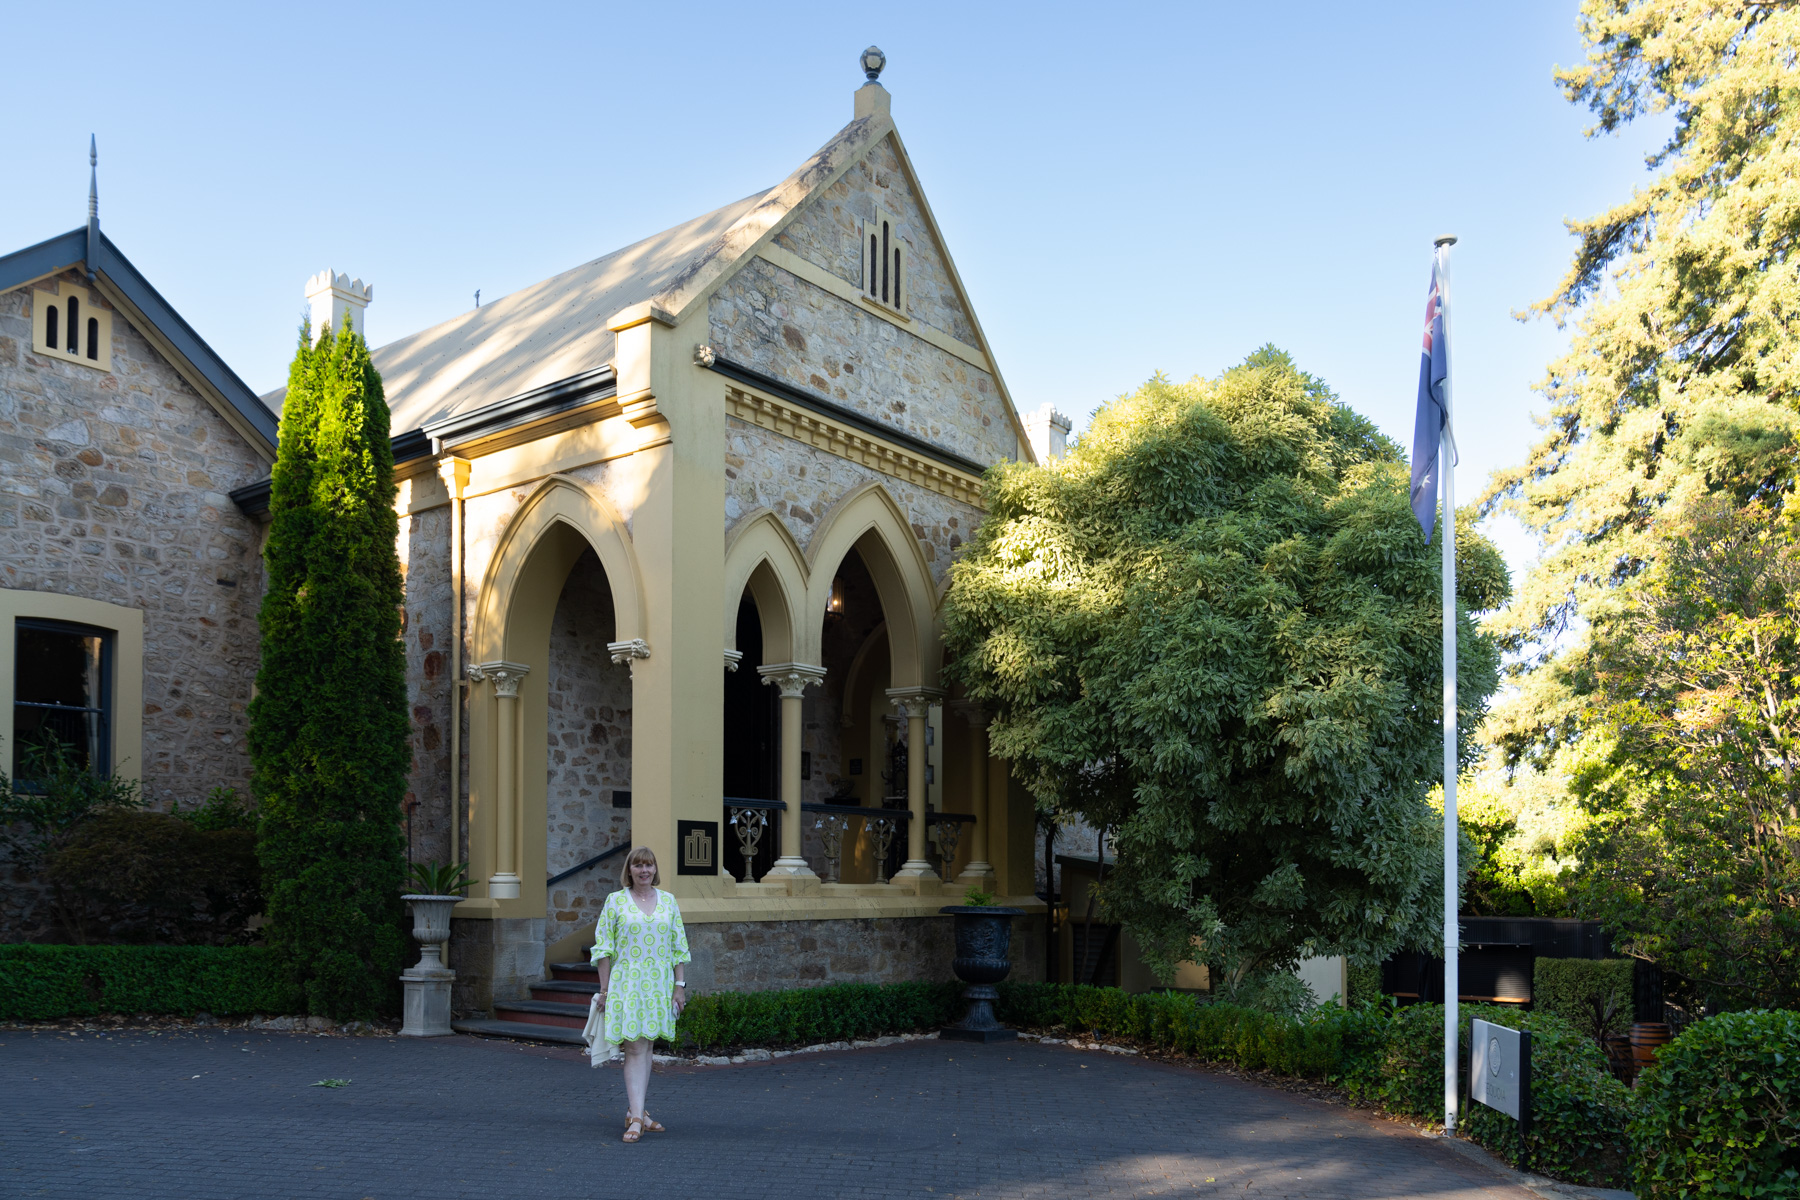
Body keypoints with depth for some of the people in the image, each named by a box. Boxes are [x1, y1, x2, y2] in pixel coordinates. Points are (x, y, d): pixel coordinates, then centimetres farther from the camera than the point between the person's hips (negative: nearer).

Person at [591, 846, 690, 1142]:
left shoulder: (668, 901, 8)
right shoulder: (615, 901, 0)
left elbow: (678, 947, 11)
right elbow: (603, 948, 0)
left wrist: (679, 985, 5)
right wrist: (605, 989, -4)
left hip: (659, 984, 3)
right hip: (626, 982, -3)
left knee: (646, 1046, 9)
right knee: (634, 1049, -8)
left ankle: (634, 1111, 21)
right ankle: (636, 1118, -9)